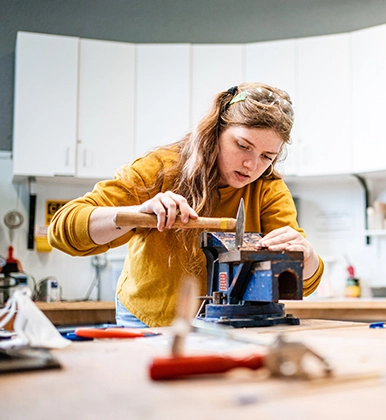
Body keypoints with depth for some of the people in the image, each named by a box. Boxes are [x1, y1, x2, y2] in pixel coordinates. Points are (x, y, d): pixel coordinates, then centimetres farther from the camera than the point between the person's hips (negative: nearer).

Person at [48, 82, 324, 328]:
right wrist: (138, 213, -37)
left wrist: (305, 253, -38)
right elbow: (62, 228, -20)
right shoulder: (161, 170, -15)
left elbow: (304, 284, -14)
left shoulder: (268, 190, -9)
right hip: (145, 322, -3)